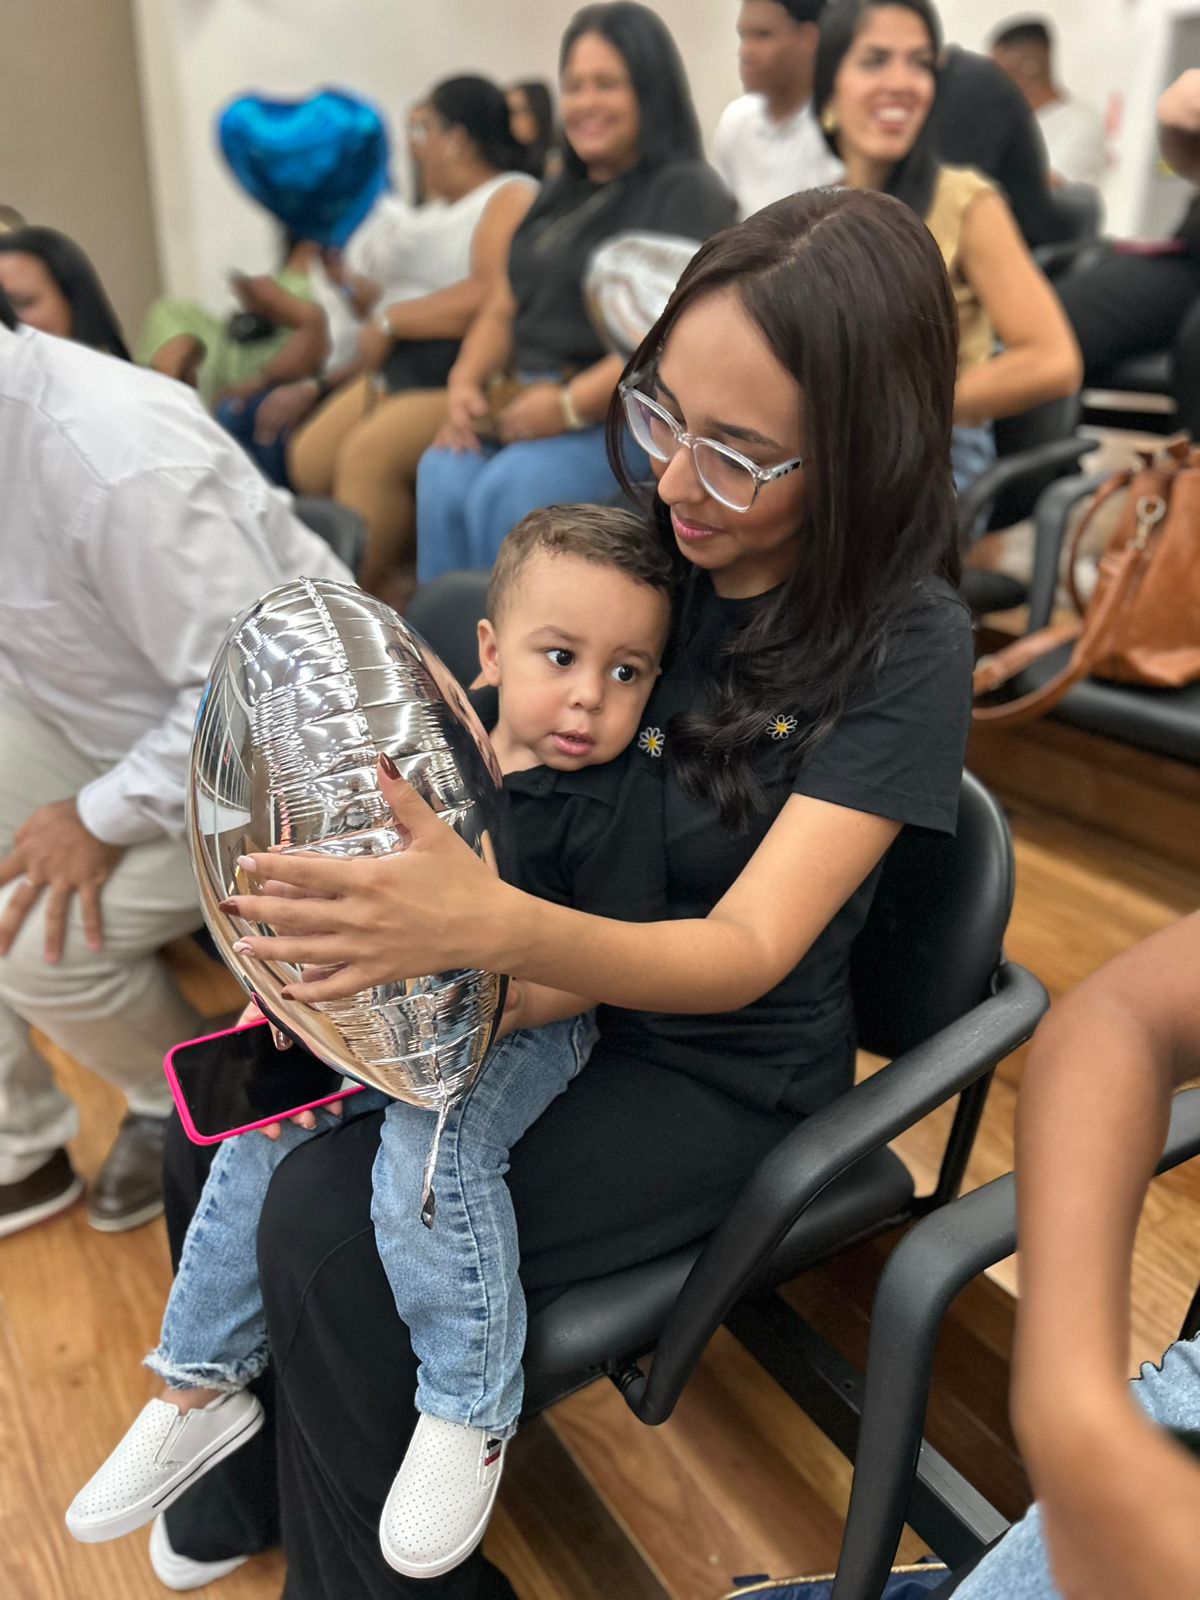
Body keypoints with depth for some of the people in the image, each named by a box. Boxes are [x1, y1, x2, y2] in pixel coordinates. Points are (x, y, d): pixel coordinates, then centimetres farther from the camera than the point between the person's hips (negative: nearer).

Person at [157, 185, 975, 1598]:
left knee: (334, 1228, -21)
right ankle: (246, 1475, 20)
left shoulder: (901, 645, -19)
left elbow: (747, 950, -25)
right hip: (543, 994, 6)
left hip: (719, 1069, -5)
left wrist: (493, 926, -43)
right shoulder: (649, 544, -5)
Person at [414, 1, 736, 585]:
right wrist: (465, 382, 3)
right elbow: (501, 309, 24)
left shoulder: (687, 192, 0)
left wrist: (574, 403, -19)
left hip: (625, 416, -6)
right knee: (444, 474, -24)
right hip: (520, 403, 6)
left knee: (510, 489, -32)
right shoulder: (560, 195, 25)